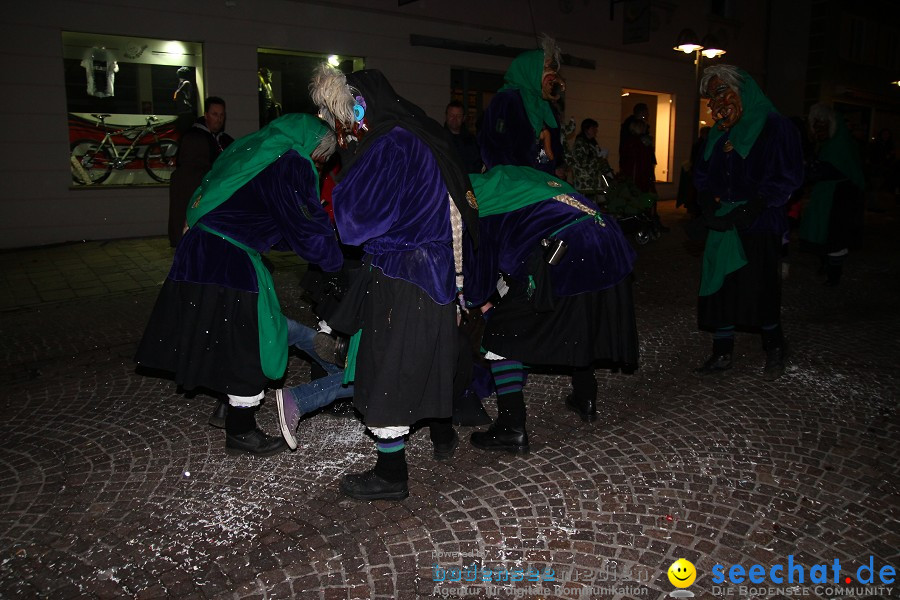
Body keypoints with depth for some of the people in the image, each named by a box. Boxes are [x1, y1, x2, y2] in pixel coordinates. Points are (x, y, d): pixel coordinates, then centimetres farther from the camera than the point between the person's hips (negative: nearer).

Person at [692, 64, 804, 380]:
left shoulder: (775, 127, -5)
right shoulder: (717, 134, 14)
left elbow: (785, 179, -10)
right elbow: (702, 176, 17)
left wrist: (747, 211, -17)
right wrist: (709, 205, -2)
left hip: (758, 228, -6)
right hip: (722, 225, 6)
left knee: (759, 289, -3)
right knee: (719, 285, 6)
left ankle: (775, 348, 20)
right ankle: (721, 353, 17)